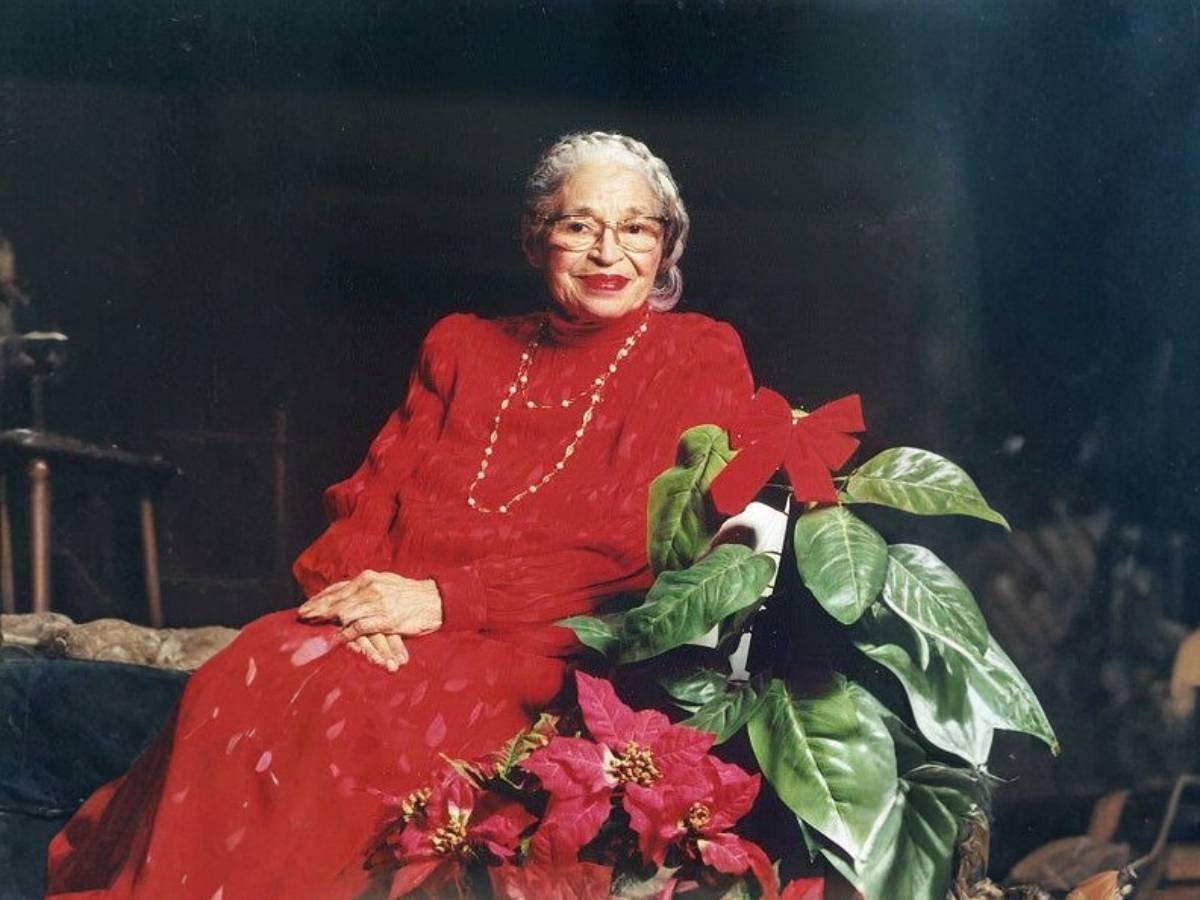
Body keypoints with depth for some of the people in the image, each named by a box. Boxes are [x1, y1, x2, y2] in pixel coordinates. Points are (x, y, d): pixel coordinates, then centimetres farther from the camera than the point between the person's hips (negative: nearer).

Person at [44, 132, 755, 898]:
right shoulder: (463, 347, 20)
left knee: (355, 703, -34)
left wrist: (442, 598, -13)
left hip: (540, 650, -4)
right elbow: (372, 495, 15)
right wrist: (360, 590, -11)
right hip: (388, 623, 4)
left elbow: (640, 558, -5)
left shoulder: (700, 361, 6)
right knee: (242, 680, -28)